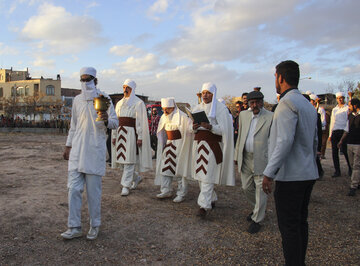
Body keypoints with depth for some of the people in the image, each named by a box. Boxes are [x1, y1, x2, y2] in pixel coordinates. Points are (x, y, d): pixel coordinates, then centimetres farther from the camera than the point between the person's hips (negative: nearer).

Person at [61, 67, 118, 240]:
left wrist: (107, 121, -27)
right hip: (77, 150, 4)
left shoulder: (104, 99, -1)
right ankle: (74, 227, 12)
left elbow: (115, 123, -4)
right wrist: (68, 146, 17)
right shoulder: (77, 100, 13)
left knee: (93, 191, 2)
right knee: (74, 189, 2)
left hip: (95, 151, -4)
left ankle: (95, 226, 18)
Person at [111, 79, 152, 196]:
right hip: (120, 133, 6)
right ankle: (137, 178, 29)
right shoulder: (119, 103, 15)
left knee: (129, 160, -5)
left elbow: (141, 121, -8)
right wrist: (114, 135, 11)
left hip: (131, 133, -6)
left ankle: (126, 186, 2)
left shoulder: (138, 103, -3)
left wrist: (140, 137, -14)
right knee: (121, 159, 9)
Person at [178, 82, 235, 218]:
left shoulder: (220, 108, -2)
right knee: (200, 175, 9)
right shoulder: (197, 108, 14)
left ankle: (204, 205, -6)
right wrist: (194, 128, -9)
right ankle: (212, 199, 27)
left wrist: (210, 127, -25)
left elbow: (223, 129, -8)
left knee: (207, 176, -9)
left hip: (212, 145, -6)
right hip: (198, 144, 6)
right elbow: (191, 130, 14)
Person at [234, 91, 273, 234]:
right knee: (246, 187, 15)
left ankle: (257, 220, 18)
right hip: (245, 158, 5)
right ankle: (256, 209, 40)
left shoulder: (270, 117, -8)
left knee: (260, 190, 3)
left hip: (261, 160, -5)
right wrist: (237, 155, 13)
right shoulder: (243, 115, 8)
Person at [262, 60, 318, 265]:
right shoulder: (309, 105, 14)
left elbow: (285, 141, -24)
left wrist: (269, 173, -22)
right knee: (301, 222, 17)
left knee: (289, 226, -1)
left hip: (290, 176, -9)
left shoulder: (287, 102, -15)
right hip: (308, 174, 10)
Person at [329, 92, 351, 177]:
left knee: (345, 151, -9)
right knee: (334, 152, 1)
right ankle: (337, 171, 9)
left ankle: (350, 169, 10)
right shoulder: (334, 109, 19)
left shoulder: (347, 108, 6)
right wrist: (330, 134, 16)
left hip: (343, 131, -4)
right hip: (335, 132, 4)